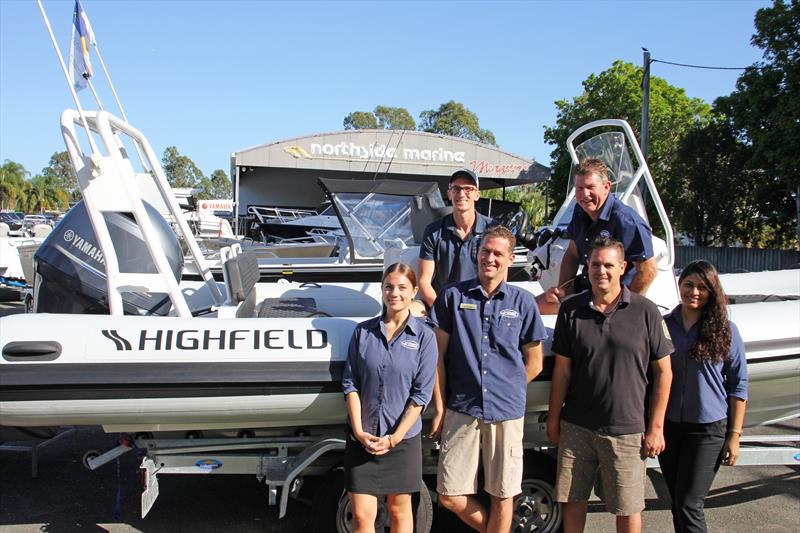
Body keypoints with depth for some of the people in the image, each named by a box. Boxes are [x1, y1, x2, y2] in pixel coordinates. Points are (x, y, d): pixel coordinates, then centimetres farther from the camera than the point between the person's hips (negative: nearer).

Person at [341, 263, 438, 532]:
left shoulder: (424, 335, -4)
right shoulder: (363, 331, 2)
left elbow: (421, 393, -7)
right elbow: (350, 383, 1)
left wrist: (394, 437, -12)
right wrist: (359, 432, -9)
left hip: (403, 438, -1)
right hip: (361, 437, 1)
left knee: (399, 511, 15)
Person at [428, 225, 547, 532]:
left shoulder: (523, 302, 3)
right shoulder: (453, 296, 1)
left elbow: (534, 363, 8)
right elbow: (438, 356, 2)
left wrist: (506, 391, 3)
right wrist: (439, 408, 0)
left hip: (507, 413, 0)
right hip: (460, 411, 0)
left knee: (502, 496, 9)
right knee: (449, 496, 5)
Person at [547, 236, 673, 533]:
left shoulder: (645, 312, -5)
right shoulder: (571, 310, 0)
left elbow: (663, 371, -1)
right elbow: (562, 369, 4)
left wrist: (656, 427, -3)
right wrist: (554, 419, 5)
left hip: (626, 430, -1)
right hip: (575, 427, 2)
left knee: (628, 509, 11)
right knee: (572, 500, 14)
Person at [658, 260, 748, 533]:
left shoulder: (725, 331, -4)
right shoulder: (664, 325, 2)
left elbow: (738, 385, 0)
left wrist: (735, 435, -4)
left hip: (708, 428, -3)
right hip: (667, 425, 3)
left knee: (688, 504, -5)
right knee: (676, 500, 14)